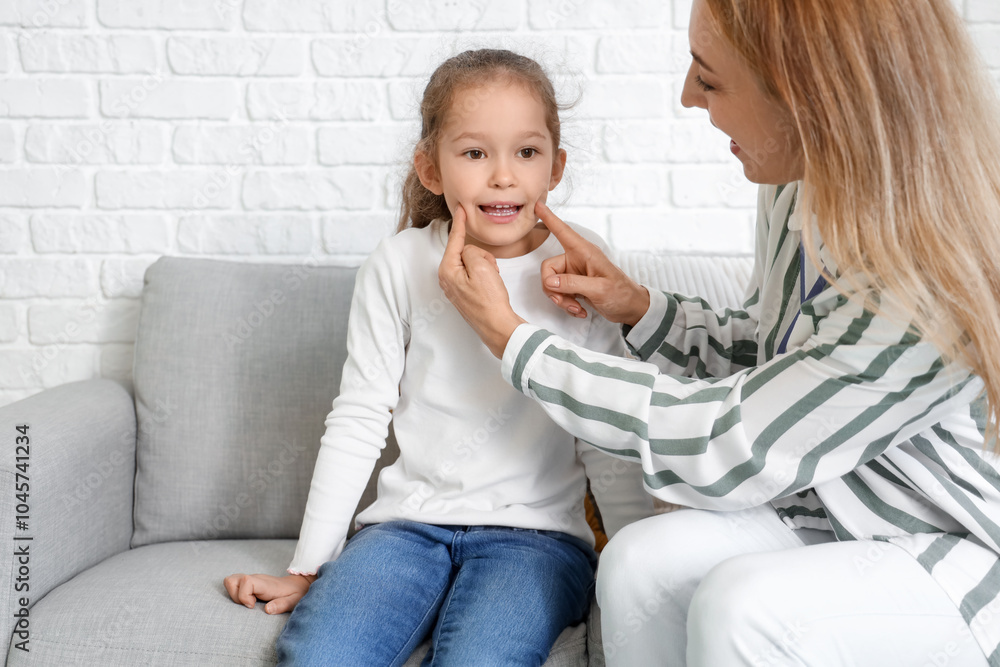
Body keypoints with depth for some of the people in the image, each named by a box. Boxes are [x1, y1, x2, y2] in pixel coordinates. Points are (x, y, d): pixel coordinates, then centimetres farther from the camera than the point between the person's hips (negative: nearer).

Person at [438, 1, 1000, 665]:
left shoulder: (929, 296, -33)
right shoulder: (801, 188, -6)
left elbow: (723, 450, -25)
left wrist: (510, 335, -19)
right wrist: (637, 306, -3)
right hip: (834, 511, 7)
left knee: (741, 607, -31)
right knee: (639, 561, -18)